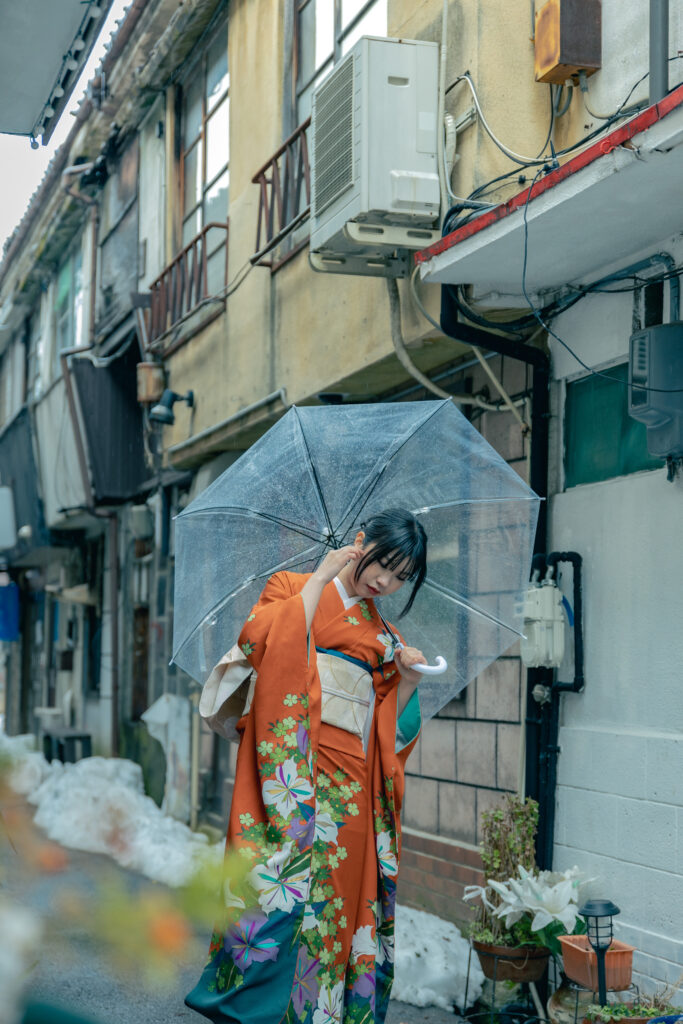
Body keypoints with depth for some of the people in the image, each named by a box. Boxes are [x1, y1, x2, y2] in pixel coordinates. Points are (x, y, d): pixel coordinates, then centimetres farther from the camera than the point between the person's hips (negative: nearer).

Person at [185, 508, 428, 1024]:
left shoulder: (385, 635, 23)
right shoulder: (291, 587, 12)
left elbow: (394, 730, 20)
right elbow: (260, 639, -10)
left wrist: (409, 680, 3)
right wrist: (320, 578, -3)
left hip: (352, 780, 5)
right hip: (290, 760, -5)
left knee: (337, 891, -2)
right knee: (282, 875, -18)